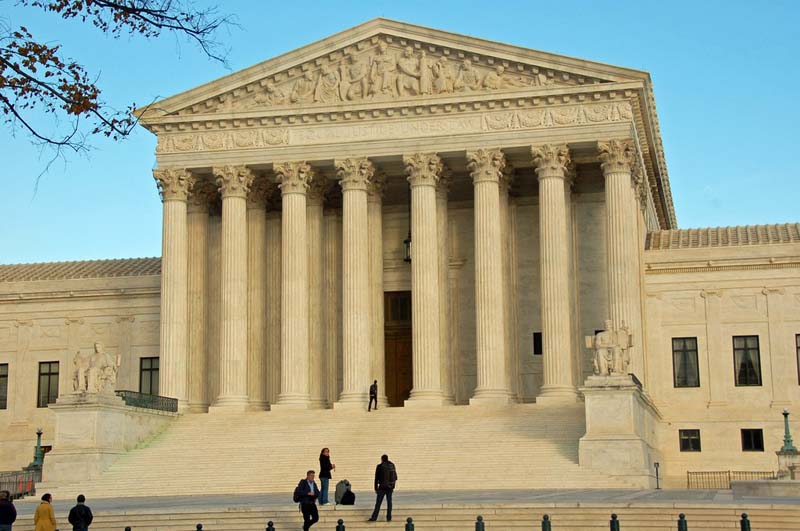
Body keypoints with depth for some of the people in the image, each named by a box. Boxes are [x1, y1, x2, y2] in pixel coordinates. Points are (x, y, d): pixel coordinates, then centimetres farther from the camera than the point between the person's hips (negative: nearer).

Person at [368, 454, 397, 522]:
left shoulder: (380, 467, -7)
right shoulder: (392, 465, 4)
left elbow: (376, 478, -5)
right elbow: (395, 477, 8)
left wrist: (376, 488, 3)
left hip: (382, 487, -3)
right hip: (390, 487, 3)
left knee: (378, 503, 1)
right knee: (389, 502, 8)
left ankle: (374, 518, 2)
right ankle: (389, 518, 8)